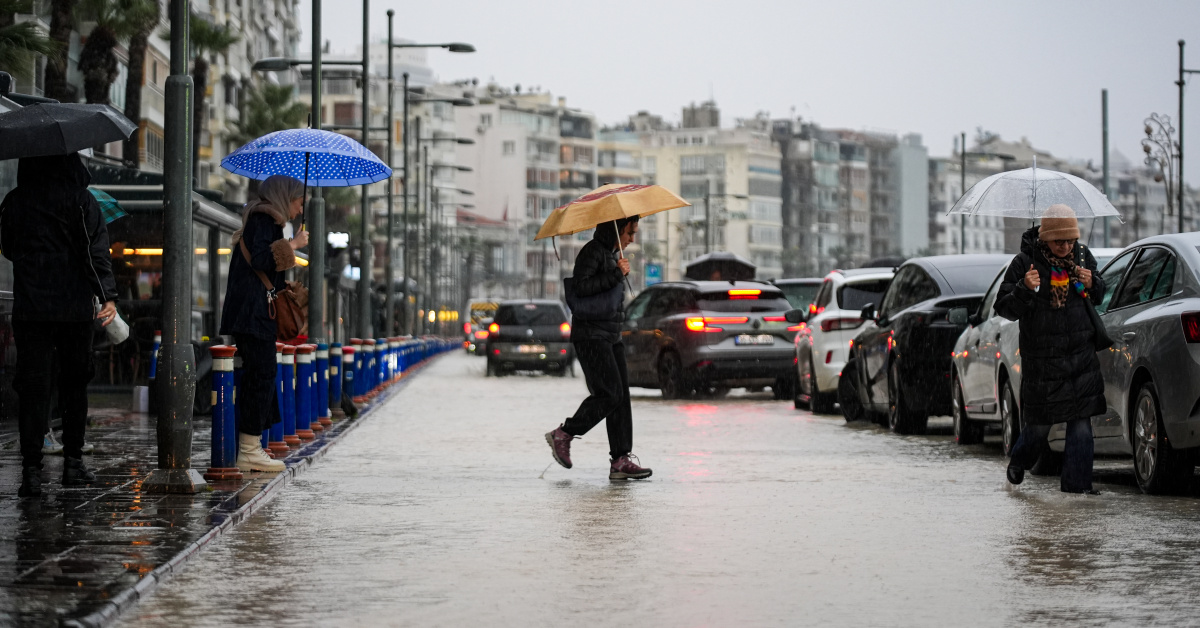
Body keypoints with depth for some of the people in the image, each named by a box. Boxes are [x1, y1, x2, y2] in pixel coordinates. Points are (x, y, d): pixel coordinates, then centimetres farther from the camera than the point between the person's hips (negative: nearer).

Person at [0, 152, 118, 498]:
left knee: (32, 388, 0)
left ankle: (31, 469, -9)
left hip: (29, 307, 1)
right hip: (75, 307, -1)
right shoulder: (80, 199, -4)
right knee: (74, 383, 13)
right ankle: (73, 462, 17)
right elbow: (96, 249, -10)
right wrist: (108, 296, -12)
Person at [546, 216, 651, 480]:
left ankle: (621, 460, -1)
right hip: (590, 336, -9)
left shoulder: (612, 254, 17)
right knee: (609, 394, -14)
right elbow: (581, 287, -23)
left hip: (611, 336, 9)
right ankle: (563, 434, 2)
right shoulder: (592, 252, -11)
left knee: (621, 396, 1)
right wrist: (616, 274, -20)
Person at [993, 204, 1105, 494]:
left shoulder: (1083, 255, 7)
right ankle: (1019, 461, 33)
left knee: (1081, 421, -2)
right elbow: (1004, 308, -6)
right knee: (1039, 423, 4)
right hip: (1042, 358, -3)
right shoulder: (1025, 262, -6)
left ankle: (1076, 481, 4)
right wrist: (1024, 289, -25)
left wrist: (1092, 284, -4)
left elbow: (1103, 297, 19)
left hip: (1081, 354, 3)